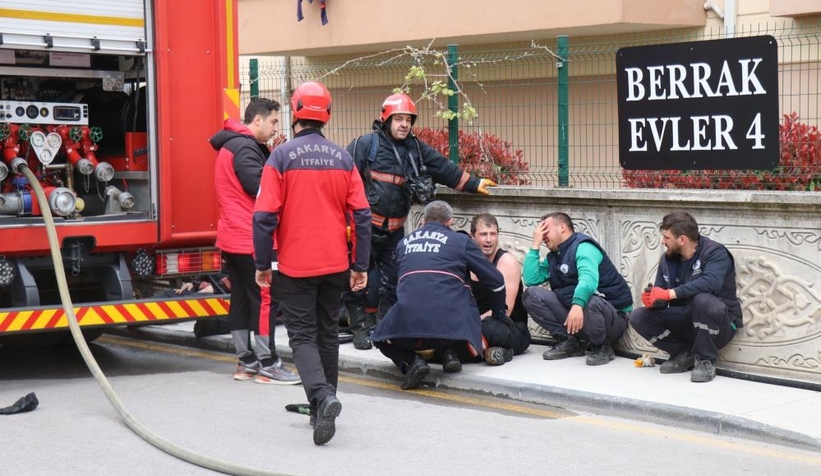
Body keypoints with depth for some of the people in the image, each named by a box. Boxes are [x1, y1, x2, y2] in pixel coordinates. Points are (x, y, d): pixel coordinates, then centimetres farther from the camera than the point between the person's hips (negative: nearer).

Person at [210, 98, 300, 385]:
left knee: (241, 299, 11)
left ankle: (246, 362, 16)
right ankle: (267, 365, -2)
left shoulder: (232, 145, 19)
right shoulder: (244, 147, -14)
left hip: (231, 238, 10)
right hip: (249, 239, -10)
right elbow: (259, 188, -21)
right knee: (263, 298, -5)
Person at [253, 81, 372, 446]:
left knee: (302, 336, 1)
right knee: (328, 332, 17)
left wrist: (262, 264, -2)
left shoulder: (282, 156, -10)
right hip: (335, 265, 4)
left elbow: (265, 215, -12)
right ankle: (323, 409, 25)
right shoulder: (342, 158, 2)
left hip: (296, 265, -4)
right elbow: (361, 215, 1)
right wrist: (360, 266, 8)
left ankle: (323, 398, -22)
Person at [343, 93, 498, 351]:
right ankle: (361, 329, 9)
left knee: (393, 282, 7)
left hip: (394, 229, 5)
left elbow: (443, 167, 19)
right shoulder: (366, 144, -8)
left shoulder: (415, 148, 10)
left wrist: (473, 184, 23)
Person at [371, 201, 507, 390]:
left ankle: (411, 361, 3)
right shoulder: (461, 241, 12)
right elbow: (496, 281, 12)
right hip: (451, 323, 0)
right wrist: (499, 316, 29)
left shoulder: (404, 243, 21)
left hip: (407, 326, 1)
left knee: (382, 339, 29)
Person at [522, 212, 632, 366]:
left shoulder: (583, 247, -13)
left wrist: (577, 305, -50)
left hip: (613, 316, -7)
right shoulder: (553, 257, 12)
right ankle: (568, 342, -3)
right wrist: (535, 245, 0)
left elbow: (588, 279, -32)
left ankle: (602, 347, -13)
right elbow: (530, 279, -2)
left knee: (589, 302, -42)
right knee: (531, 294, -6)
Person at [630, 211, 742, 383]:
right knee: (638, 317, -12)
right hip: (685, 321, 6)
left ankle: (705, 360, -17)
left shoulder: (714, 252, -16)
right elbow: (661, 300, 4)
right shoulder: (667, 259, 3)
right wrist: (653, 299, -21)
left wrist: (671, 293, -37)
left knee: (702, 300, -38)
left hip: (719, 323, -6)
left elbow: (711, 282, -36)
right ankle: (684, 353, 2)